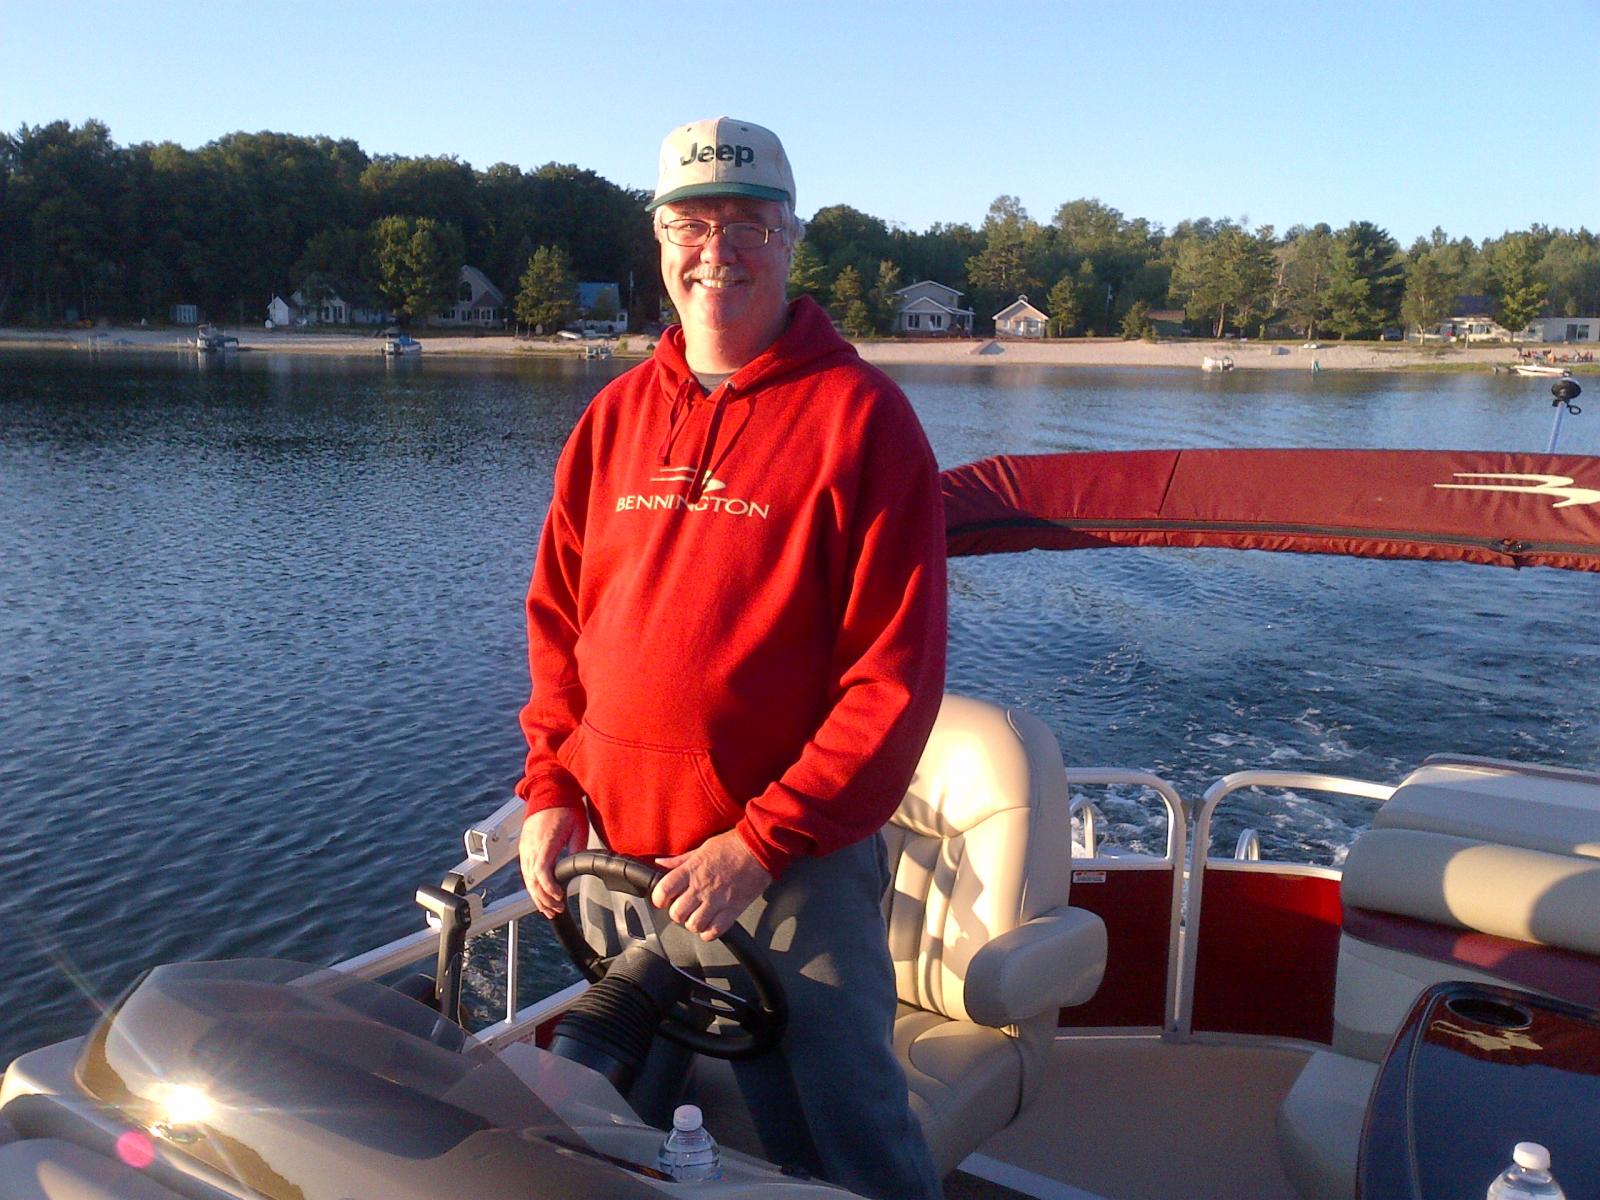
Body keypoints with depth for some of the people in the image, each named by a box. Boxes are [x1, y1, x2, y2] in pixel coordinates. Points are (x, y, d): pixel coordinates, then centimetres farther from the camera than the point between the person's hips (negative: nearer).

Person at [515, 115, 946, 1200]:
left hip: (795, 866, -5)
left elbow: (896, 674, -13)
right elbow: (558, 618, 14)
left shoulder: (859, 412, -9)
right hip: (619, 854, 6)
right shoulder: (616, 416, 8)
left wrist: (759, 843, -16)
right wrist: (551, 788, 2)